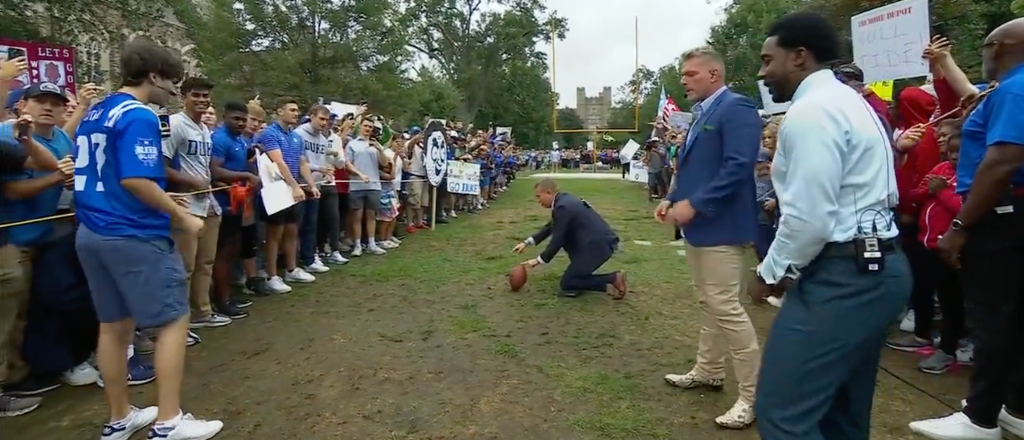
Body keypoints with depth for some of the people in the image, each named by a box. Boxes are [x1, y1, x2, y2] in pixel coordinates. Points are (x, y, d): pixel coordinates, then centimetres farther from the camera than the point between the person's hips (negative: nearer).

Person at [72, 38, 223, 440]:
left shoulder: (93, 114, 15)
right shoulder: (138, 116, -14)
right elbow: (134, 180, -24)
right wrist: (182, 216, -14)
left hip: (91, 233, 10)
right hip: (135, 236, -9)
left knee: (113, 325, 15)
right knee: (174, 321, 0)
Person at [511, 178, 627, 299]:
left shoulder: (563, 207, -17)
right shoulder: (565, 199, 13)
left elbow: (557, 240, -13)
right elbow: (550, 227, 24)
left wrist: (539, 260, -2)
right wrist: (527, 242, 22)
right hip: (600, 240, 10)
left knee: (566, 284, -2)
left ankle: (613, 279, -7)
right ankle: (579, 272, 20)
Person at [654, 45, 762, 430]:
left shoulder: (736, 108, -13)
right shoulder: (703, 113, 16)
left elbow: (738, 167, -24)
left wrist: (693, 204, -24)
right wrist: (673, 199, 7)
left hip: (720, 225, -10)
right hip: (698, 224, 10)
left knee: (726, 308, -7)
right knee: (709, 304, 19)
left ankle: (753, 395, 4)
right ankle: (708, 371, 33)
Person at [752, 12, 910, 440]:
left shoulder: (810, 111, -14)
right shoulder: (852, 102, 19)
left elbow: (809, 218, -22)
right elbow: (884, 196, 20)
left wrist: (773, 270, -6)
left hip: (842, 274, -11)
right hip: (877, 265, 11)